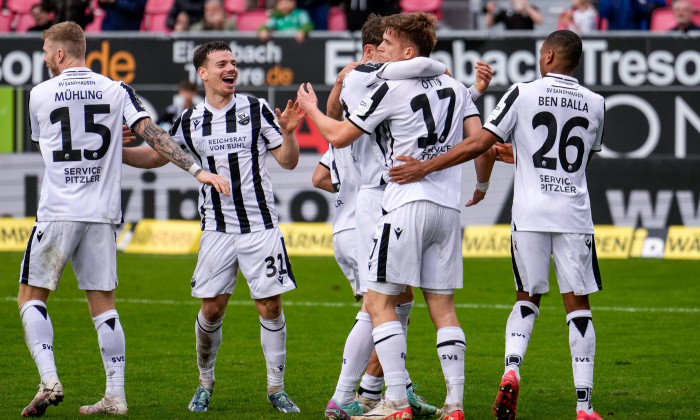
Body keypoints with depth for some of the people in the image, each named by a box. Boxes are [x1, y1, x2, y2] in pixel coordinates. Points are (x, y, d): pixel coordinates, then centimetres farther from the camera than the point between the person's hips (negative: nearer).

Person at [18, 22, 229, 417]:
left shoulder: (40, 95, 1)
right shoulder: (117, 90, 4)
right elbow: (151, 132, -6)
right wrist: (197, 169, -7)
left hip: (57, 213, -3)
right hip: (102, 213, 3)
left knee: (32, 295, 8)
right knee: (103, 302, 9)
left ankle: (49, 380, -9)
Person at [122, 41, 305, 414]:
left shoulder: (257, 110, 1)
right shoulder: (190, 121, 7)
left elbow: (288, 162, 4)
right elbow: (156, 156, 19)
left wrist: (288, 132, -15)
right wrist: (116, 151, 5)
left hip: (260, 226, -1)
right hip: (216, 229, 1)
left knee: (270, 305, -3)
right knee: (212, 307, -1)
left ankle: (276, 387, 8)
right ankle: (205, 384, 18)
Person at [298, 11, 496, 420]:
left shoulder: (392, 89, -4)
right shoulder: (456, 88, 12)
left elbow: (339, 136, 1)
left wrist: (310, 108, 18)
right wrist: (481, 185, 25)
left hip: (408, 205, -6)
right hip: (449, 206, 6)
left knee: (380, 302, -1)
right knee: (443, 306, 9)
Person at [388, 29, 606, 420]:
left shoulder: (524, 93, -3)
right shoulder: (595, 103, 6)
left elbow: (478, 144, -8)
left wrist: (425, 167, -1)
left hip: (530, 213, -1)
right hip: (574, 213, 1)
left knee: (527, 297, 15)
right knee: (578, 303, 4)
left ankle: (511, 369, -9)